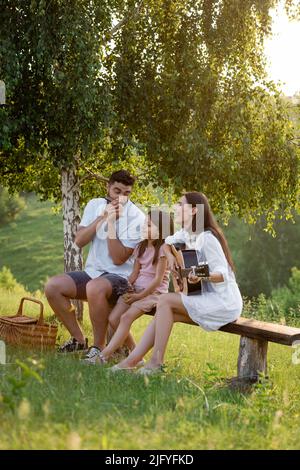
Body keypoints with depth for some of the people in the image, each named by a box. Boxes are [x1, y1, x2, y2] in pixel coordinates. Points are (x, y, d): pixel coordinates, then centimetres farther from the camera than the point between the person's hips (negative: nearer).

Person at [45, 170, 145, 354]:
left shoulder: (136, 217, -12)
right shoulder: (95, 205, 5)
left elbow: (118, 259, -18)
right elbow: (79, 241, -5)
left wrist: (112, 223, -22)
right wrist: (102, 218, -14)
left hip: (121, 276, -6)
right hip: (93, 271, 6)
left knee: (95, 287, -38)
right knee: (53, 286, -14)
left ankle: (99, 347, -20)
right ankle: (79, 340, 1)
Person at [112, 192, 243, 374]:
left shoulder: (206, 238, -18)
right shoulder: (184, 235, 8)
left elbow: (222, 273, -22)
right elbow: (167, 243, 29)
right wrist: (170, 256, 7)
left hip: (224, 303, -8)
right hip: (205, 297, 8)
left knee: (165, 300, -16)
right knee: (165, 314, -5)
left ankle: (157, 361, -13)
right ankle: (132, 360, -5)